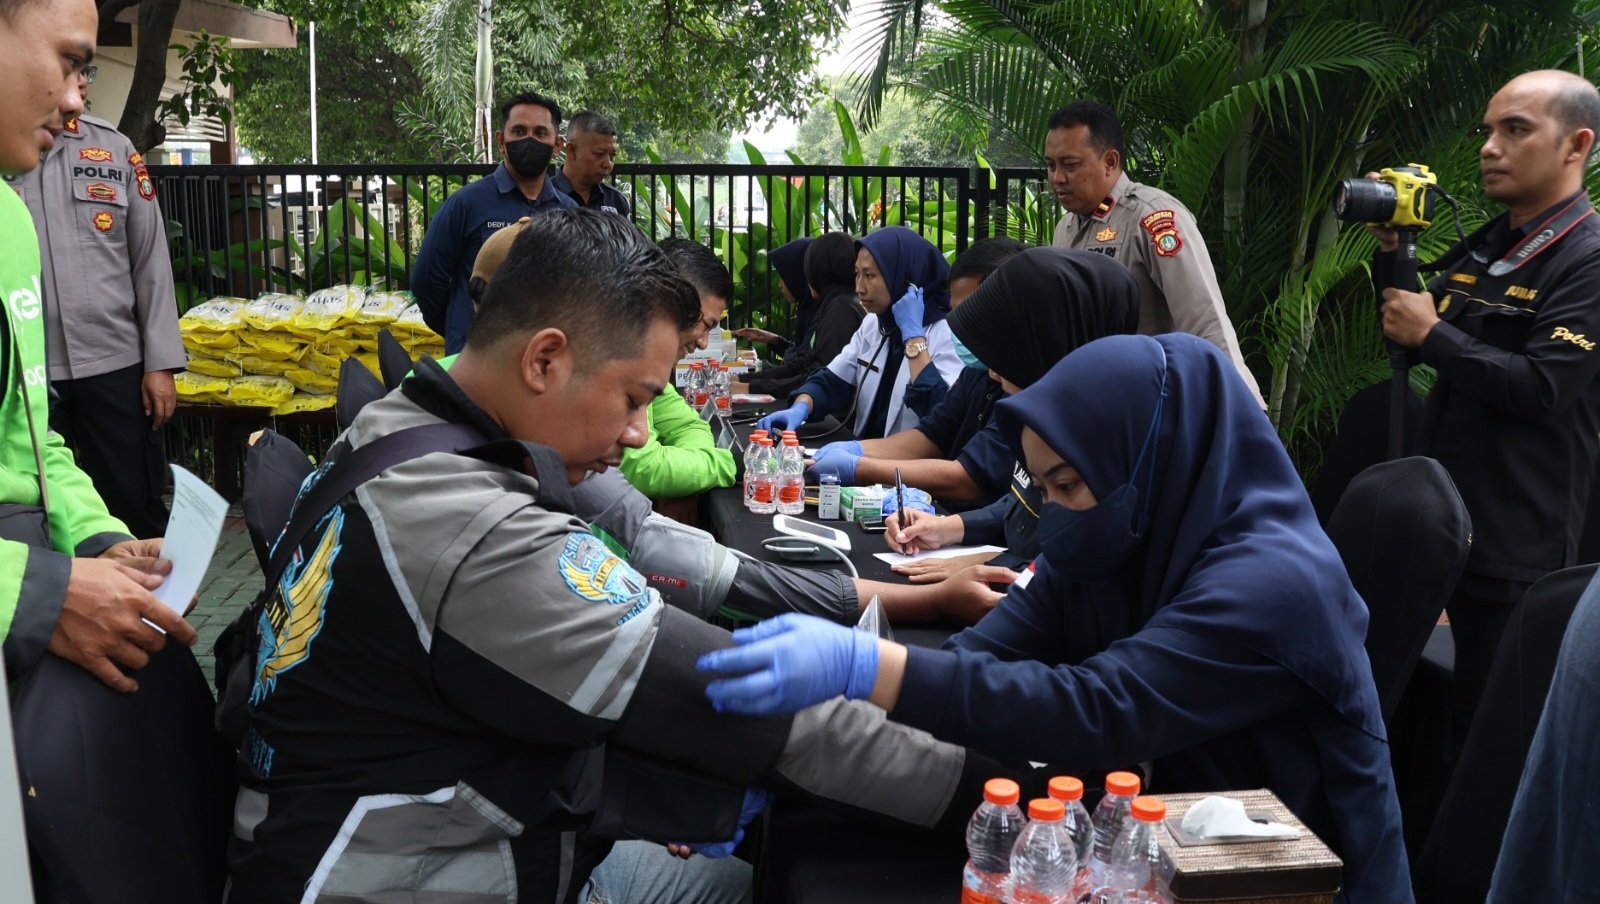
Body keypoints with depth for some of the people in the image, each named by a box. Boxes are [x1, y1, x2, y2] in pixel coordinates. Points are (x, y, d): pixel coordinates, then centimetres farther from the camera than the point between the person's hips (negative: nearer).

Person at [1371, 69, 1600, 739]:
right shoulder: (1480, 248, 13)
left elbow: (1542, 389, -22)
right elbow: (1418, 343, 18)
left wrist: (1431, 334, -15)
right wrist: (1390, 254, 5)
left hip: (1513, 543, -8)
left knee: (1486, 720, 1)